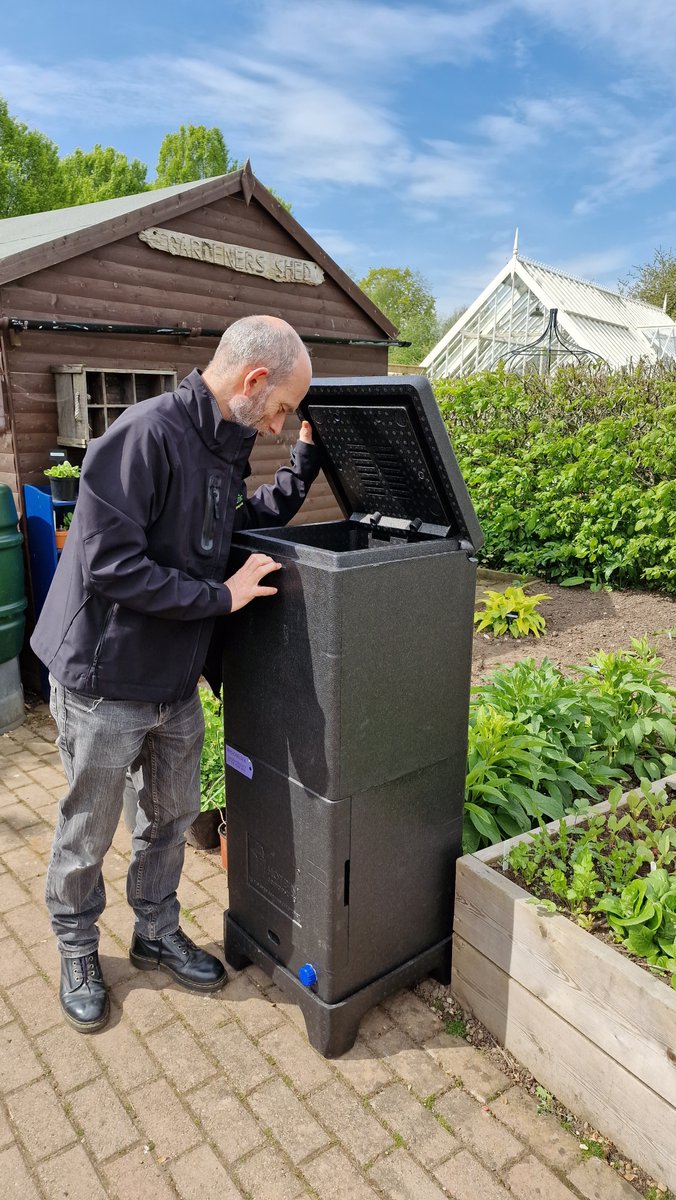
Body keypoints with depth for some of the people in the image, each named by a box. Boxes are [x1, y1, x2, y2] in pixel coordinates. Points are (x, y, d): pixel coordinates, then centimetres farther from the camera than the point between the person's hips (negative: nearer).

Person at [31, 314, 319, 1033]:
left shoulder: (223, 447, 3)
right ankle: (77, 954, 39)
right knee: (87, 833, 14)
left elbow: (248, 521, 18)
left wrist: (305, 458, 7)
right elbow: (109, 564, -29)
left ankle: (157, 935, 44)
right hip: (106, 683, -8)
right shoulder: (147, 434, -25)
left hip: (177, 683, 8)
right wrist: (222, 595, -23)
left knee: (171, 817, 22)